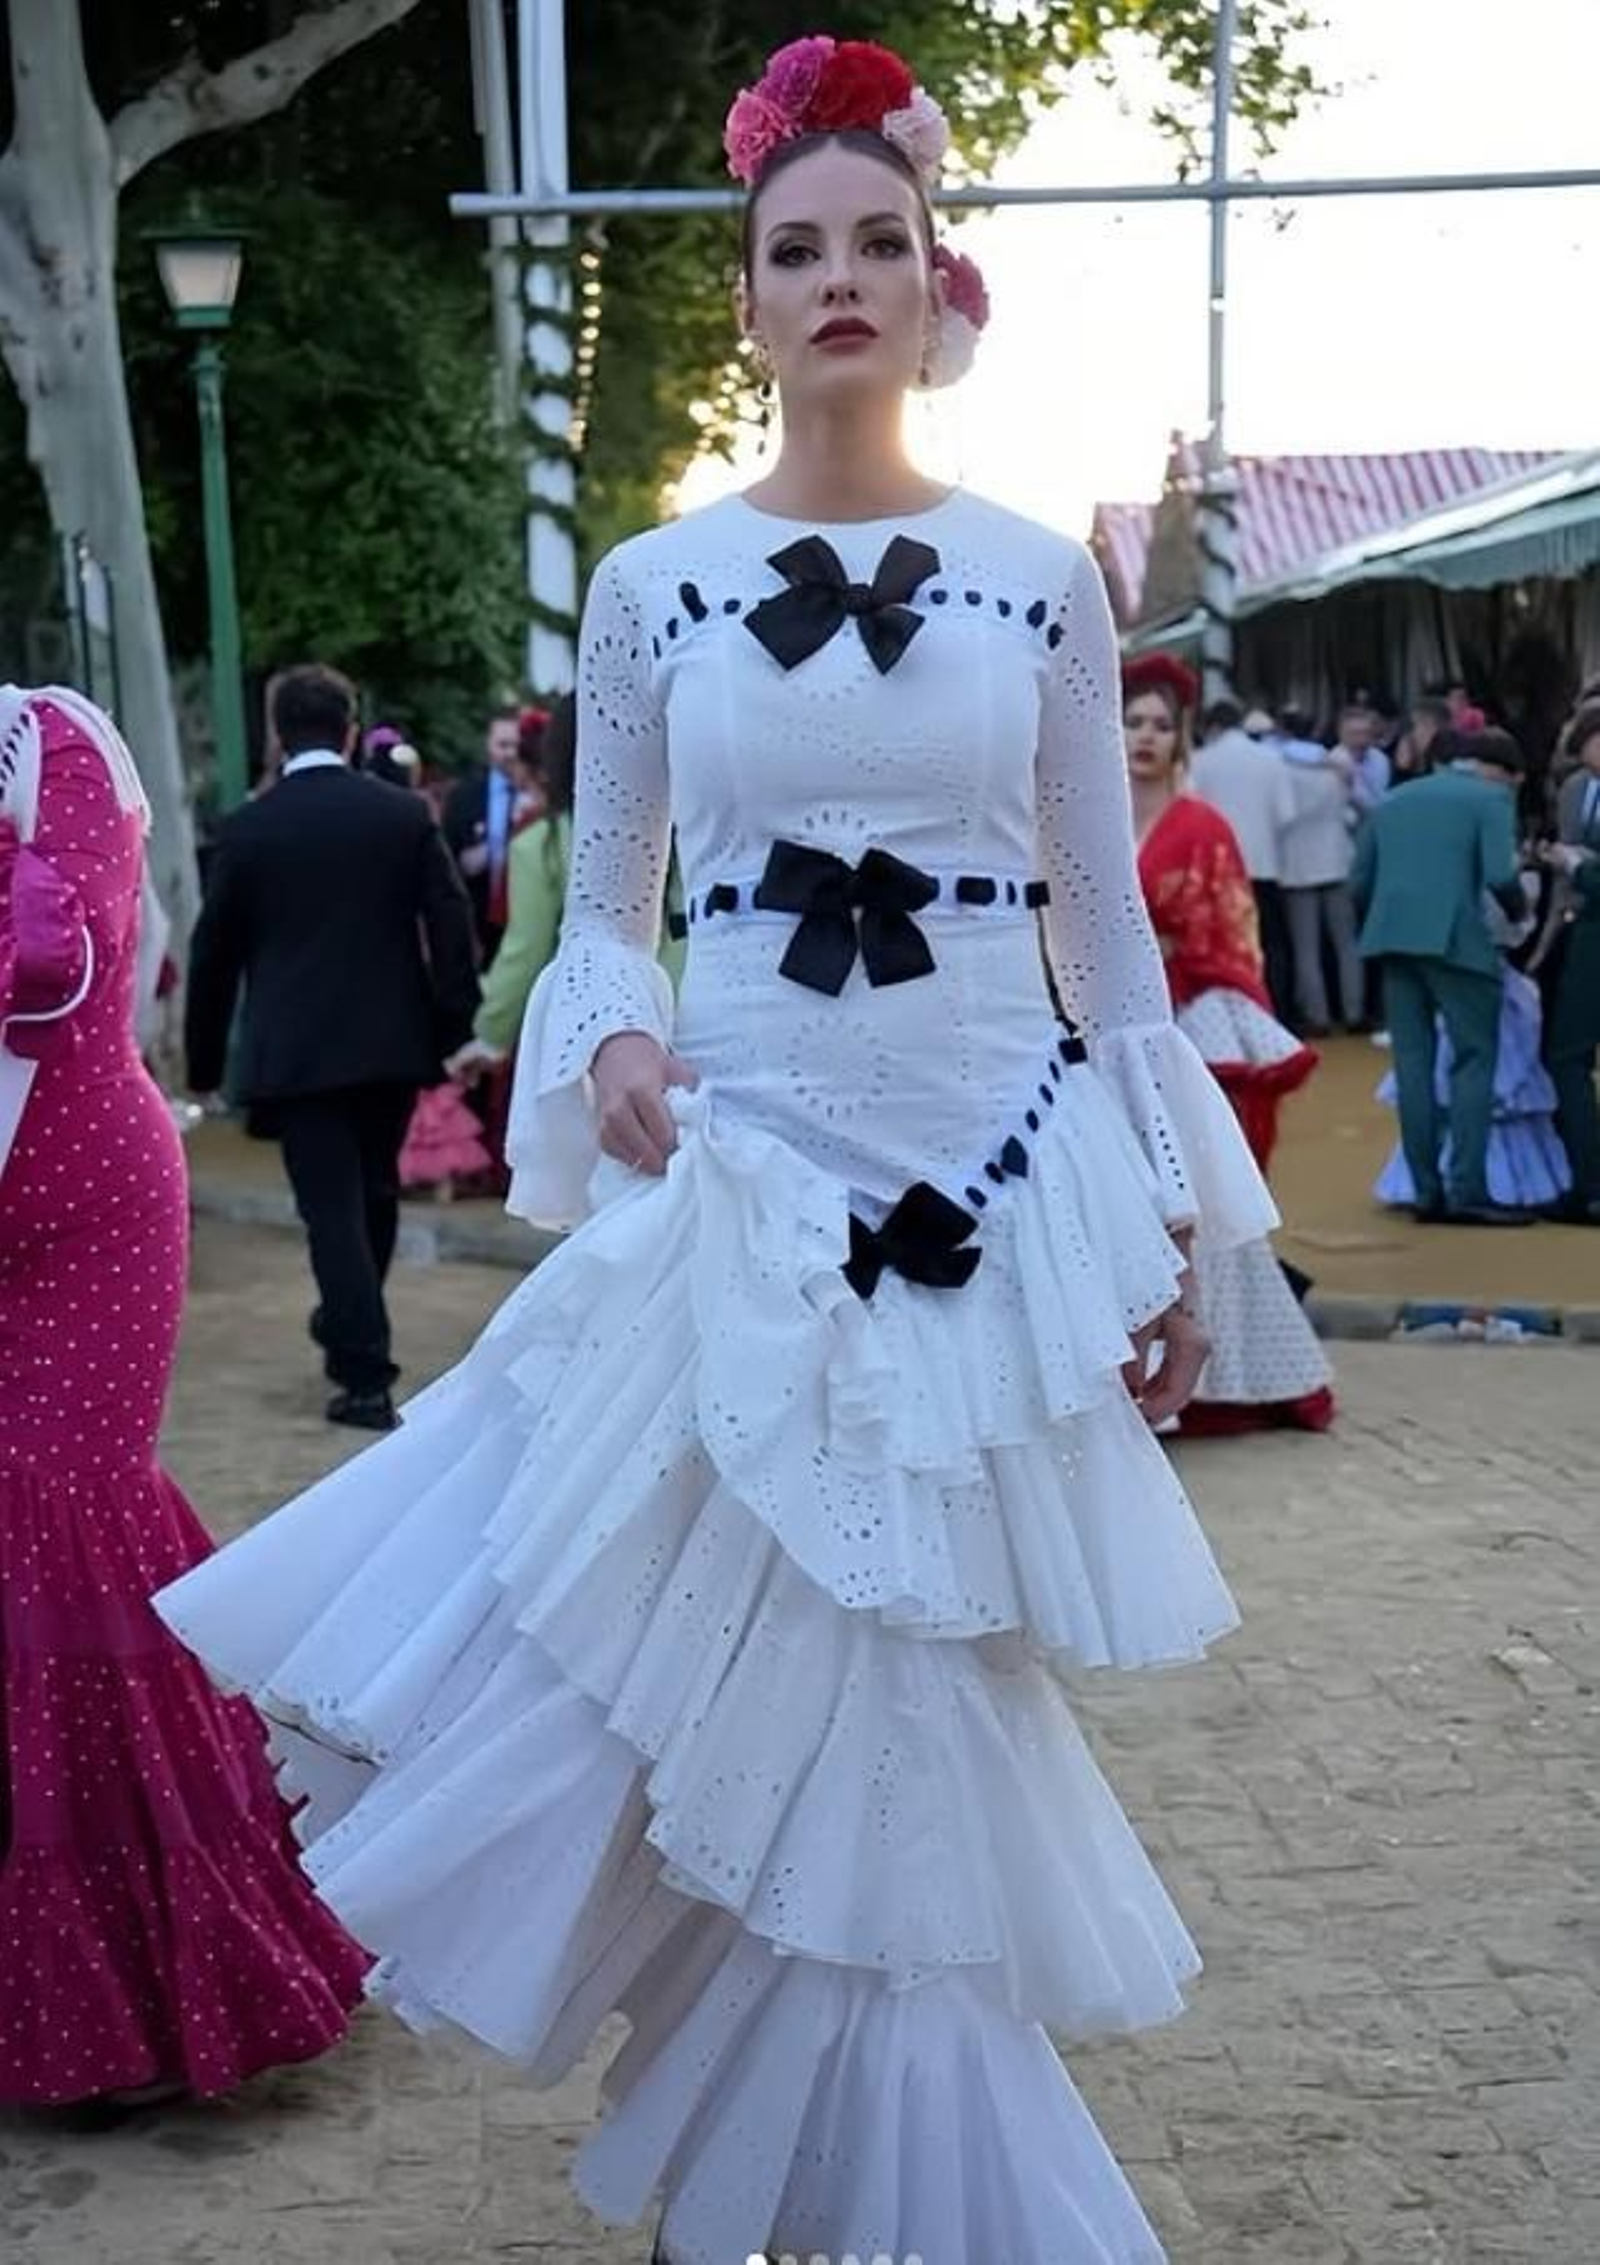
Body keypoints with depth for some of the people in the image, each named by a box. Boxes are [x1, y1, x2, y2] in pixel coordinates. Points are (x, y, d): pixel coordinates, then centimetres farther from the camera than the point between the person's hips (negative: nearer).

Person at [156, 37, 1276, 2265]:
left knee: (873, 1730, 6)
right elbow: (602, 912, 8)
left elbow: (1111, 925, 6)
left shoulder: (1041, 577, 3)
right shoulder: (653, 585, 3)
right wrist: (610, 1045, -14)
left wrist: (1166, 1229, 6)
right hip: (743, 1191, 0)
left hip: (997, 1199, 0)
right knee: (828, 1724, 3)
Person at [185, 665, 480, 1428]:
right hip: (393, 1043, 3)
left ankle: (366, 1374, -5)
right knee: (374, 1195, 20)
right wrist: (453, 1029, 4)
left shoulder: (247, 830, -4)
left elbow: (213, 954, 1)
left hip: (295, 1051, -3)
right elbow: (452, 928, -3)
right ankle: (349, 1328, 38)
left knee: (332, 1209, -1)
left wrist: (204, 1061, 11)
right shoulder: (407, 815, -1)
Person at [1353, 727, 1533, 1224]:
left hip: (1393, 939, 5)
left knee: (1413, 1065, 8)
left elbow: (1361, 884, 15)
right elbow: (1499, 876, -10)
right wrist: (1518, 911, 8)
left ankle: (1427, 1190, 8)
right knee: (1474, 1061, 1)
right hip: (1456, 940, -5)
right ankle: (1468, 1191, -5)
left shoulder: (1393, 801, 20)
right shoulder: (1491, 797, 3)